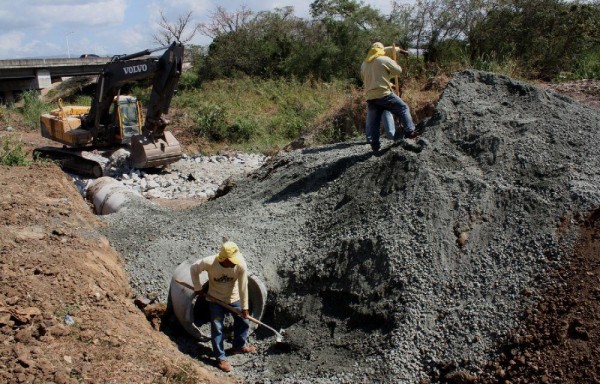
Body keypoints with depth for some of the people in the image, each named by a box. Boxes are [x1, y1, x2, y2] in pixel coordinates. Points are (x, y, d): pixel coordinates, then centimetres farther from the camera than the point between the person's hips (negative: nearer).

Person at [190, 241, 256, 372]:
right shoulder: (209, 263, -33)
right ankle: (220, 358, 15)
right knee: (217, 328, -1)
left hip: (234, 298, 2)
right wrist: (198, 288, -8)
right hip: (215, 299, -2)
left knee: (244, 321, 11)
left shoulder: (241, 265, -30)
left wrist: (244, 307, -12)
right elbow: (194, 269, -10)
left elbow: (243, 287, -20)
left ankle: (239, 346, 37)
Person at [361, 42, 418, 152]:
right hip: (384, 94, -5)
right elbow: (398, 70, 3)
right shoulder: (384, 59, -2)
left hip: (370, 97, 5)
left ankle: (375, 145, 10)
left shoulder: (364, 64, 15)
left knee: (373, 122, 9)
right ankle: (410, 131, -2)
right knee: (403, 108, 8)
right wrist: (394, 63, 24)